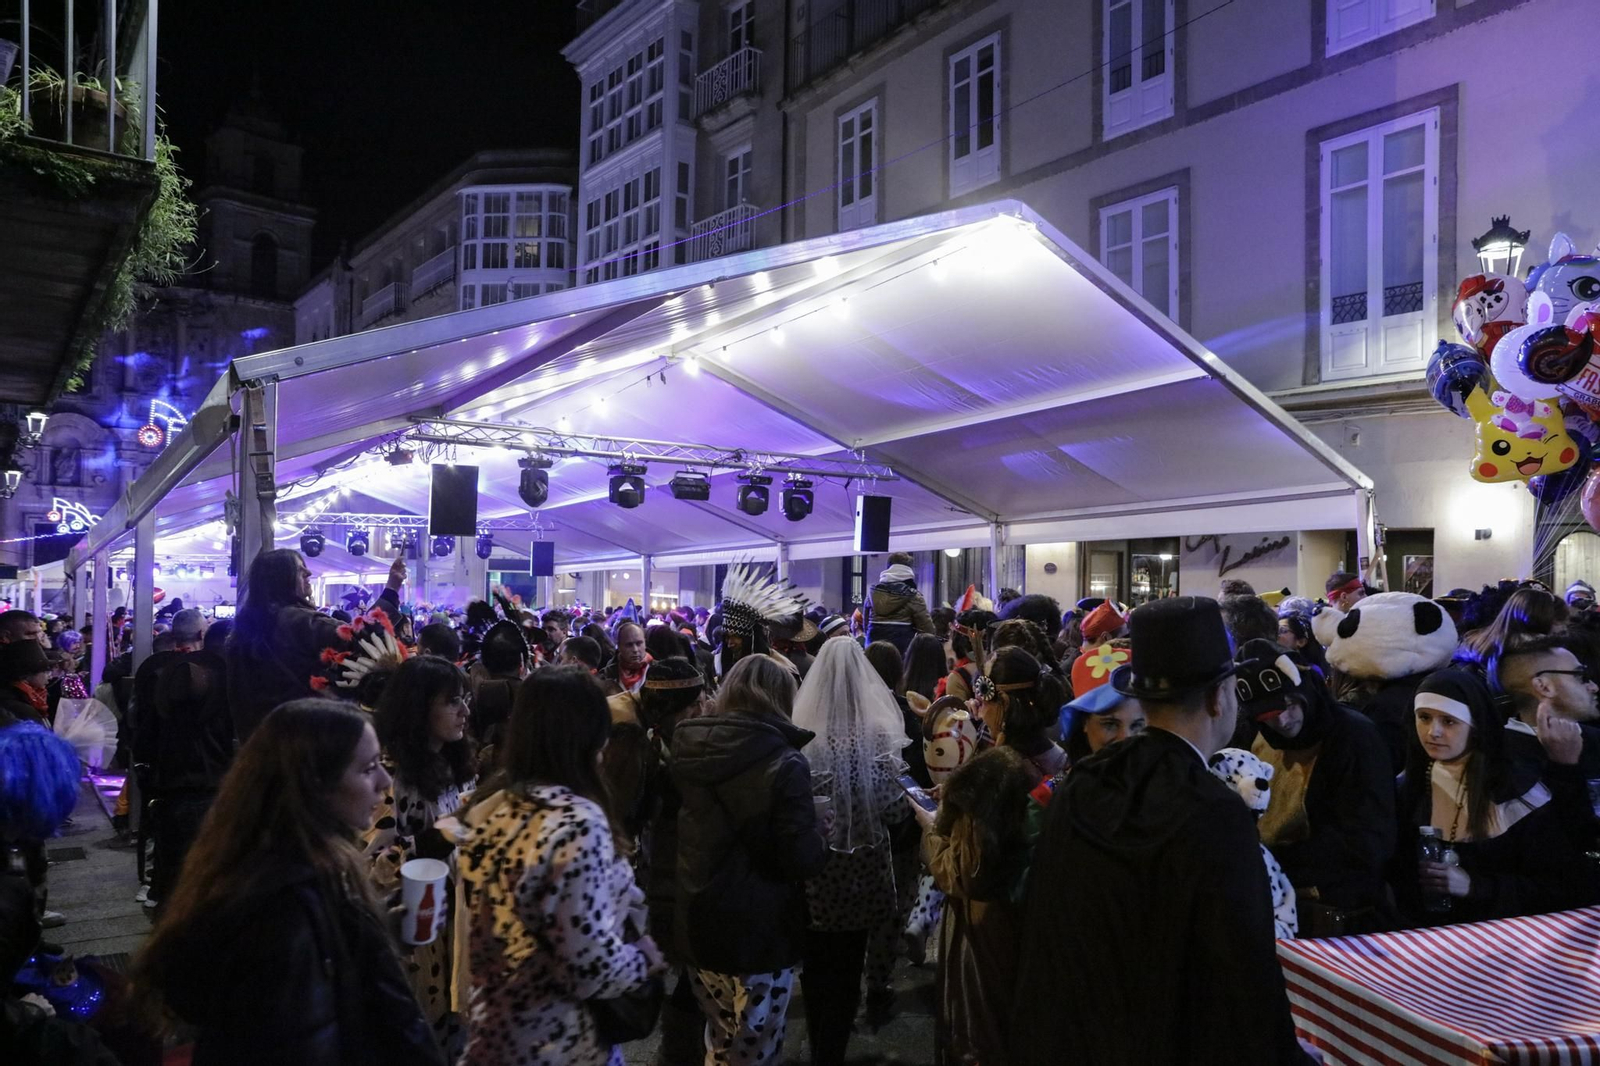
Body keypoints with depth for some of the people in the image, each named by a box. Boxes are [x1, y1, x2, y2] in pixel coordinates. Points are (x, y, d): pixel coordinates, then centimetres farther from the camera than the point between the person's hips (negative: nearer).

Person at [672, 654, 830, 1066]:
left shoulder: (690, 749, -2)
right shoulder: (784, 763, -19)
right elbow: (805, 859, -21)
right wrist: (820, 841, -1)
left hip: (697, 925, 5)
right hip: (760, 933, -5)